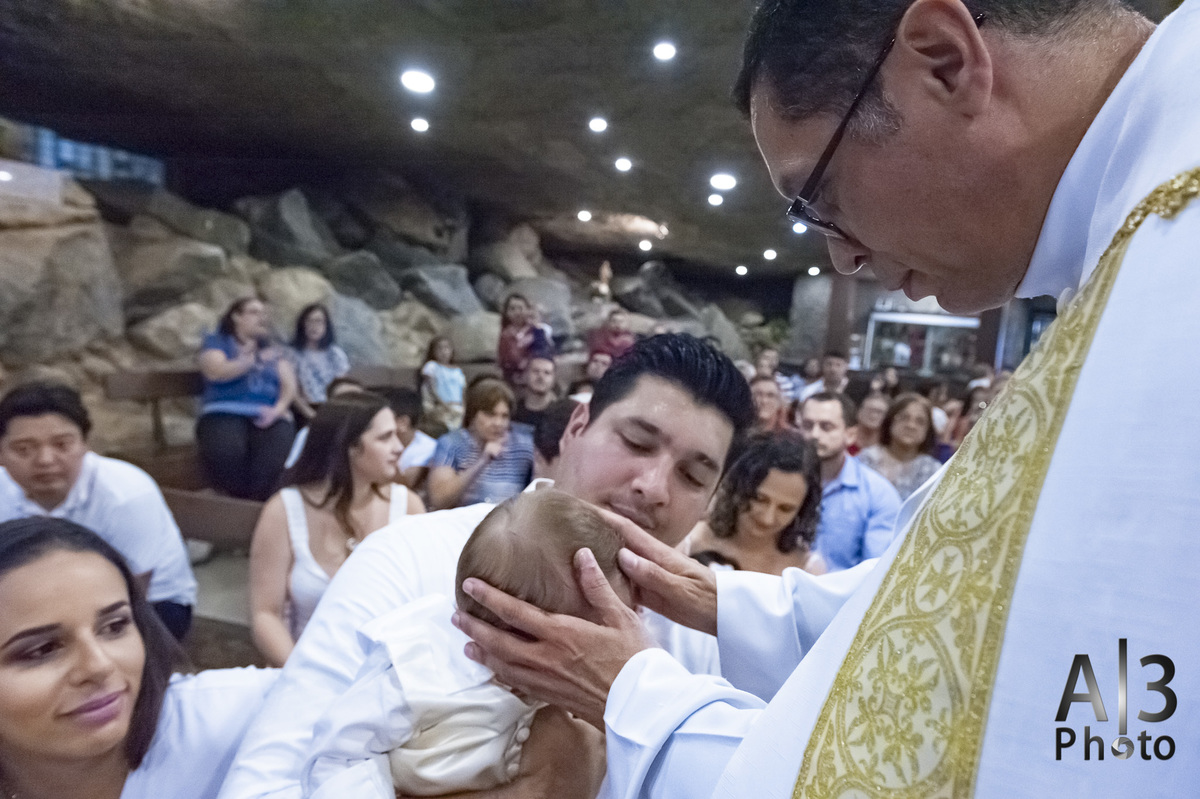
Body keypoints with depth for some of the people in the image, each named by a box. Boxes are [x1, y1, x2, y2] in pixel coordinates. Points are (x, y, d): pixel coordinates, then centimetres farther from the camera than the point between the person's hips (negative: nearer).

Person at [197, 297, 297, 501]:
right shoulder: (217, 342, 20)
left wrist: (278, 409, -6)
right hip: (225, 414, -1)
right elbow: (216, 371, -1)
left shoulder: (274, 351, 28)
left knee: (276, 456, -34)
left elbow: (290, 385, 13)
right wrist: (256, 359, 0)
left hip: (267, 417, 2)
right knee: (226, 453, -37)